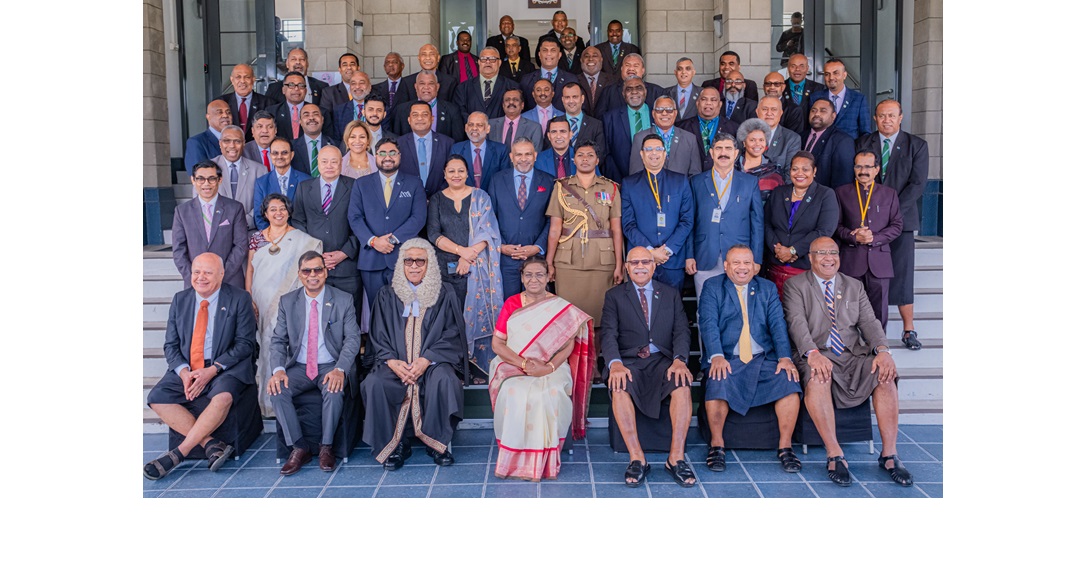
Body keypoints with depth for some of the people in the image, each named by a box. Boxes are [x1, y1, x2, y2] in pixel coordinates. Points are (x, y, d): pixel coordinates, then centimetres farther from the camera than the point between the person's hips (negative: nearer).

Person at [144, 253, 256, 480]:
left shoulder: (239, 298, -2)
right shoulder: (180, 300, 9)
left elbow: (245, 344, -7)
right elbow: (171, 345, 9)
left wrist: (212, 370, -17)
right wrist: (183, 372, -12)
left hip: (225, 369, -4)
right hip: (186, 370, 4)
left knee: (223, 397, -35)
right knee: (157, 398, -22)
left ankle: (178, 454, -28)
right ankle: (211, 444, -26)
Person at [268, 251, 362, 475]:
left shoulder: (343, 300, 0)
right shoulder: (287, 302, 6)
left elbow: (352, 339, -5)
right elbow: (278, 341, 4)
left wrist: (340, 370, -23)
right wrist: (278, 369, -17)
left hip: (330, 367, -2)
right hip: (298, 367, 2)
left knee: (335, 390, -34)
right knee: (276, 390, -26)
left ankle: (326, 447, -15)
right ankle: (299, 448, -14)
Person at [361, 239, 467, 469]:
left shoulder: (445, 295, 7)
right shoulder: (387, 295, 12)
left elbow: (451, 336, 1)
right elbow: (378, 338, 8)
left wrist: (426, 360, -15)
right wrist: (393, 362, -12)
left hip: (433, 362, -1)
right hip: (395, 363, 2)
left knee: (444, 380, -34)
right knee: (374, 383, -29)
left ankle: (437, 442, -15)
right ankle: (395, 444, -14)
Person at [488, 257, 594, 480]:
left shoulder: (561, 308, 6)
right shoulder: (511, 304, 8)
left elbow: (568, 345, -1)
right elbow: (497, 342, 1)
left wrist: (549, 367, -19)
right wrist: (524, 364, -14)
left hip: (551, 368, -1)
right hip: (514, 367, 1)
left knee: (549, 395, -33)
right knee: (514, 395, -33)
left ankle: (544, 459, -16)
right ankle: (517, 456, -16)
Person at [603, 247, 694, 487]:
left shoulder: (671, 294, 17)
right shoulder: (614, 296, 12)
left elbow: (681, 330, 6)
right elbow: (609, 334, -1)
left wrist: (679, 359, -15)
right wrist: (615, 363, -21)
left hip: (663, 360, 1)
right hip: (629, 361, -1)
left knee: (683, 384, -31)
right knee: (619, 387, -34)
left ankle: (676, 457, -27)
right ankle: (637, 459, -29)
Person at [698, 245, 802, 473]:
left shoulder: (768, 288, 16)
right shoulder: (712, 287, 8)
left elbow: (778, 324, 5)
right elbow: (709, 324, -5)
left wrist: (785, 357, -11)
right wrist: (717, 356, -21)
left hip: (763, 359, 2)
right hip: (727, 360, -2)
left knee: (790, 381, -24)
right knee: (717, 385, -32)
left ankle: (785, 446, -10)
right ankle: (716, 444, -12)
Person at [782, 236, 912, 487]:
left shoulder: (854, 287, 19)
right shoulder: (795, 286, 7)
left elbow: (869, 322, 8)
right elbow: (797, 323, -9)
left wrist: (882, 350, -14)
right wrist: (813, 354, -28)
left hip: (854, 354, 4)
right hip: (817, 357, -3)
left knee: (885, 376, -25)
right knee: (818, 379, -37)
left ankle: (889, 455, -18)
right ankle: (835, 455, -30)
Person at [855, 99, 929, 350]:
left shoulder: (917, 145, 5)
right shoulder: (863, 143, 9)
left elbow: (917, 184, -3)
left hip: (901, 218, -1)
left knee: (902, 275, -3)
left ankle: (909, 330, 5)